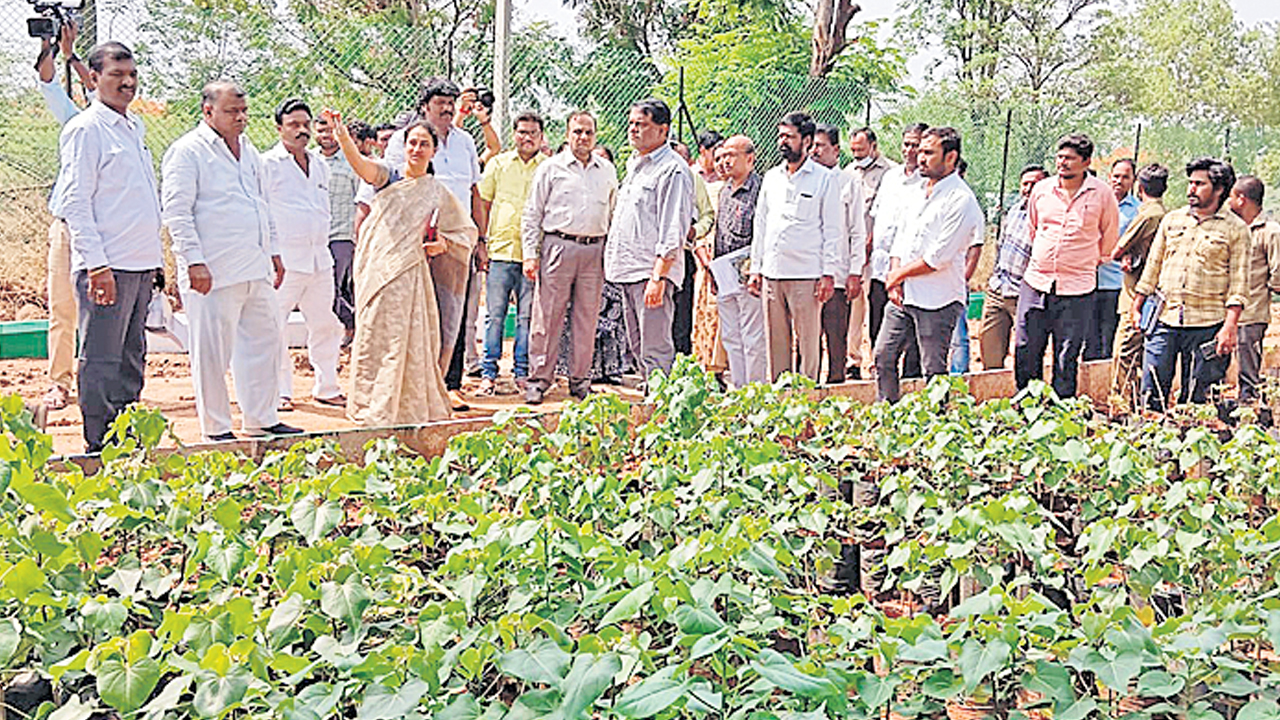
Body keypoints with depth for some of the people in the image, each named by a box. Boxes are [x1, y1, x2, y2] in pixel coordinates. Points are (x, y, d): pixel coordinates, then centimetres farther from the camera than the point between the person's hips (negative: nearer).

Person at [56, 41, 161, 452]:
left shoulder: (135, 128, 18)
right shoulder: (84, 129, -6)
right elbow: (74, 202, -12)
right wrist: (96, 264, -19)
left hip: (142, 264, 8)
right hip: (107, 265, -8)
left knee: (130, 360, 13)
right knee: (101, 361, -4)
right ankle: (100, 449, 2)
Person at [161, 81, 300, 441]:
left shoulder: (248, 150, 19)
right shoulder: (188, 151, -6)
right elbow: (176, 211, -12)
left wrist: (273, 251, 23)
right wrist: (194, 261, -18)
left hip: (255, 269, 8)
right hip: (213, 272, -8)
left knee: (265, 340, 11)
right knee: (213, 351, -2)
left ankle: (261, 419, 23)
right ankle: (216, 428, 9)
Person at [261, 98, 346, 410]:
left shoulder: (320, 164, 17)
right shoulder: (267, 164, -3)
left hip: (319, 258, 6)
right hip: (283, 260, -6)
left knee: (325, 325, 10)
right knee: (274, 328, -4)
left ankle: (326, 387, 21)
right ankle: (279, 392, 6)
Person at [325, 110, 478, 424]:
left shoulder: (439, 194, 9)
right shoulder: (388, 177, 5)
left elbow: (468, 231, 18)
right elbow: (360, 163, -15)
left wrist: (443, 244, -1)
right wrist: (341, 134, -34)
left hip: (410, 274, 0)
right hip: (375, 270, 0)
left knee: (403, 343, -1)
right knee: (371, 338, 3)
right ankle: (367, 409, 14)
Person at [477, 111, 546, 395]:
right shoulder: (498, 164, 10)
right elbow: (483, 202, 12)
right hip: (500, 250, 1)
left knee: (527, 316, 3)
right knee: (495, 315, 1)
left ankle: (523, 373, 12)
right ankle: (489, 374, 7)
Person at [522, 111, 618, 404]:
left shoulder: (607, 170, 14)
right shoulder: (551, 167, 4)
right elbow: (532, 213, 4)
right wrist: (530, 254, -4)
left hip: (594, 250, 3)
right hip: (558, 245, -3)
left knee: (587, 318, 6)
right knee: (548, 316, -3)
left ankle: (580, 379, 15)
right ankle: (539, 379, 4)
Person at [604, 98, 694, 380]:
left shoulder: (673, 169, -10)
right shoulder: (633, 164, 19)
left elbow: (673, 232, -16)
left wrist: (658, 276, -22)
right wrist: (612, 261, 22)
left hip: (653, 272, -9)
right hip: (627, 271, 10)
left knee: (655, 350, -9)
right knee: (638, 347, 13)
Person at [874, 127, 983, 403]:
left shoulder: (961, 200, -13)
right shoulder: (916, 194, 14)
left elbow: (937, 258, -17)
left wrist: (898, 275, -6)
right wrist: (895, 281, 1)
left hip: (938, 301, -8)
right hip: (903, 296, 8)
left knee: (933, 372, 0)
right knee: (884, 356, 10)